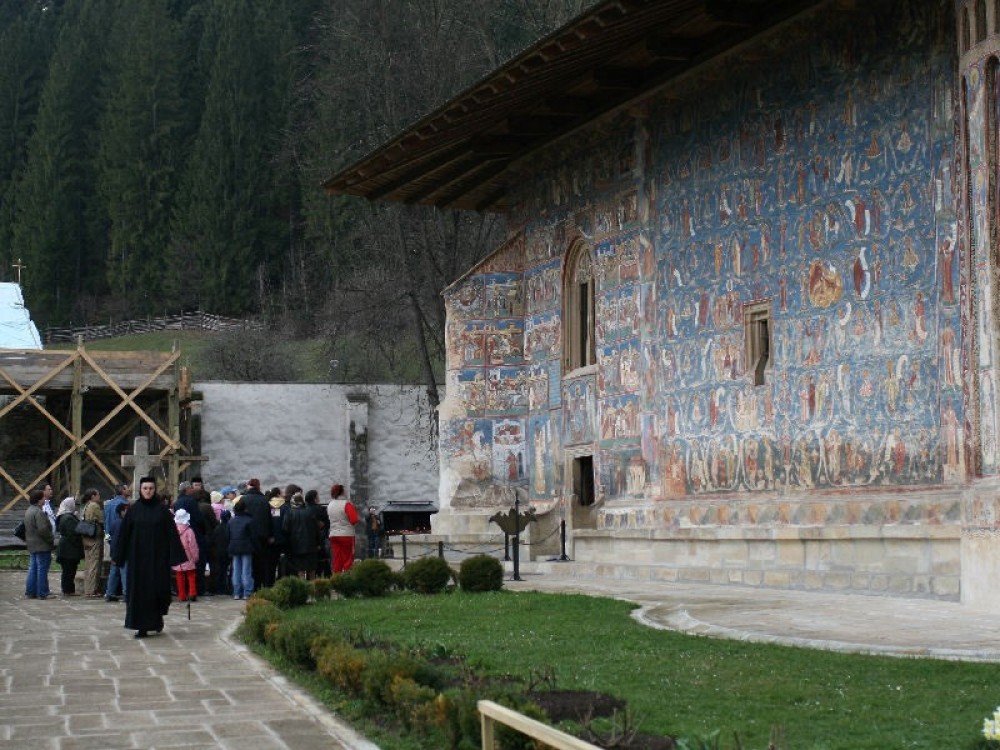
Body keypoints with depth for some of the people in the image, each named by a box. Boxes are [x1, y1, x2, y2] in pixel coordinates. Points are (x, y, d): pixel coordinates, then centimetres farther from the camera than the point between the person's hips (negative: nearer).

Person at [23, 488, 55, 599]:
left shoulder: (28, 511, 14)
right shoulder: (39, 512, -18)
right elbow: (43, 529, -24)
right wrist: (51, 539, -11)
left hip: (31, 545, 10)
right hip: (42, 546, -10)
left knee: (33, 569, 13)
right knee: (42, 569, -5)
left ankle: (30, 592, 16)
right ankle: (42, 593, -3)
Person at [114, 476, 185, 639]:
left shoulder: (162, 509, 0)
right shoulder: (133, 510, 3)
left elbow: (171, 532, -2)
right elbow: (125, 534, 5)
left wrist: (174, 556, -9)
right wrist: (120, 556, 1)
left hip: (158, 557, -1)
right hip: (138, 557, 1)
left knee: (158, 588, -1)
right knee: (139, 590, 0)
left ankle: (158, 617, 24)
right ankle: (142, 626, 4)